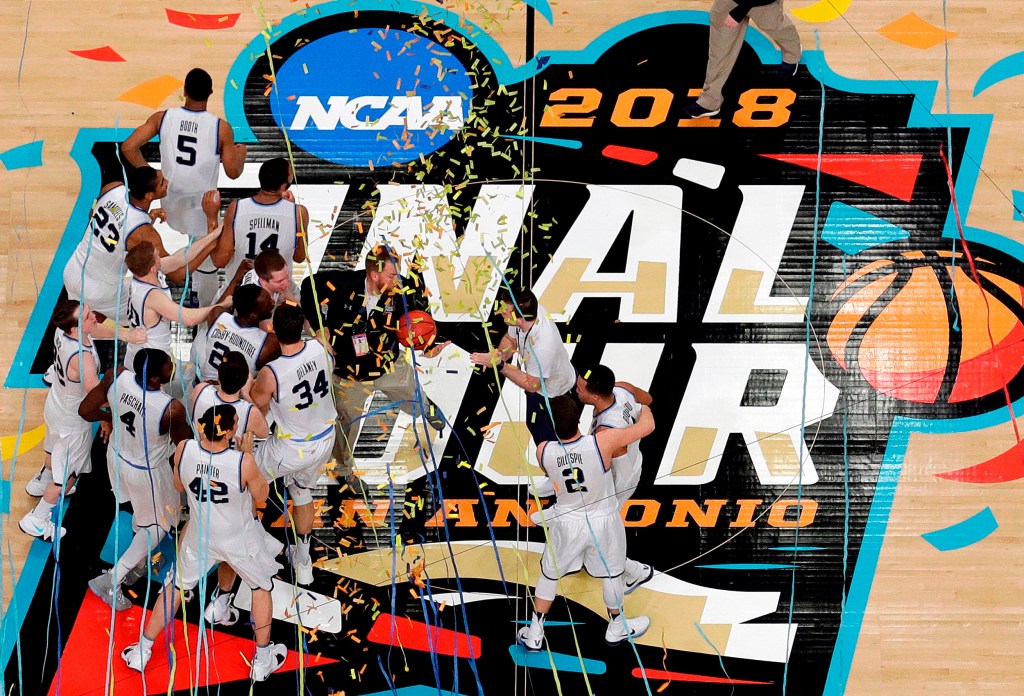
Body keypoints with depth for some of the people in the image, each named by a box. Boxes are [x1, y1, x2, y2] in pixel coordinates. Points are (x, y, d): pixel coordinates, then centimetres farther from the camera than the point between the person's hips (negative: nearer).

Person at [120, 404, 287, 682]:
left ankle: (142, 653, 35)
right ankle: (263, 660, 32)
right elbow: (261, 496, -12)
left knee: (175, 586, 24)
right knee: (261, 586, 24)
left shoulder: (184, 450, -24)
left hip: (200, 536, 3)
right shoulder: (243, 462, -33)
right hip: (240, 539, -3)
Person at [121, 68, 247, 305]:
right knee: (207, 263, 14)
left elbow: (128, 147, -14)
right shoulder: (221, 128, -15)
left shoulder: (162, 118, -10)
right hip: (203, 204, -2)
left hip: (169, 201, 2)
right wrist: (241, 154, 12)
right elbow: (233, 172, -9)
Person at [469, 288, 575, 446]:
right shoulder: (529, 311, -25)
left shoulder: (542, 347, -47)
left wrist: (500, 365, -36)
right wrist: (500, 354, -25)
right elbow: (510, 339, -4)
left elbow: (531, 385, -31)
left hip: (554, 394, -8)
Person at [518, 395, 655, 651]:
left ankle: (534, 634, 36)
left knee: (549, 574, 24)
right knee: (611, 573, 24)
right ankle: (617, 628, 46)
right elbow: (648, 426, -19)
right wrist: (644, 404, 2)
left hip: (566, 522, 1)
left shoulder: (543, 451, -24)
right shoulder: (603, 442, -32)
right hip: (602, 523, -1)